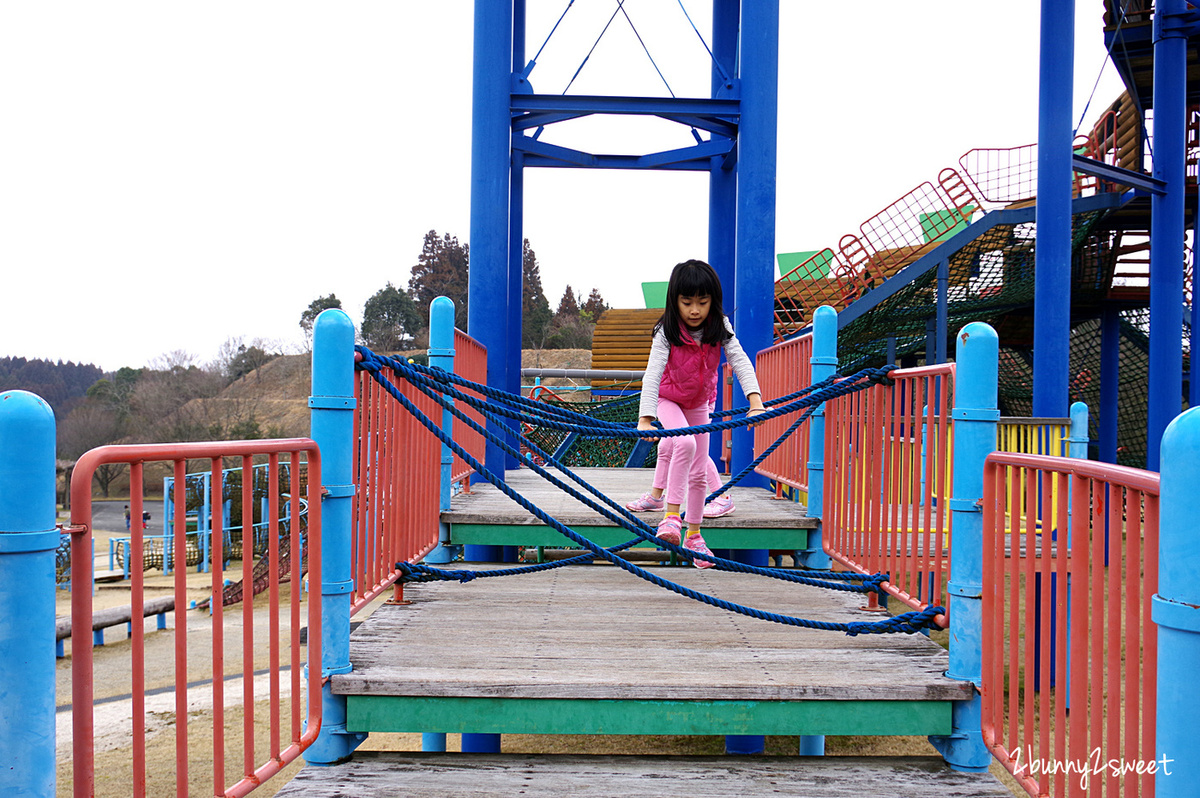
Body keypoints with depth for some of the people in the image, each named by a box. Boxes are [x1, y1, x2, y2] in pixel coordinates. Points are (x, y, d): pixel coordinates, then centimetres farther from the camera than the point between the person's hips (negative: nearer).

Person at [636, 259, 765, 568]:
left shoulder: (720, 328, -19)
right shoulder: (667, 332, -27)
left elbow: (741, 362, -28)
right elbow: (652, 374, -35)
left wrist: (755, 402, -44)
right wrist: (645, 419, -47)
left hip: (699, 403, 3)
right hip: (668, 400, -3)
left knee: (699, 473, 7)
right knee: (685, 443, -33)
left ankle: (693, 535, 24)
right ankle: (671, 516, -28)